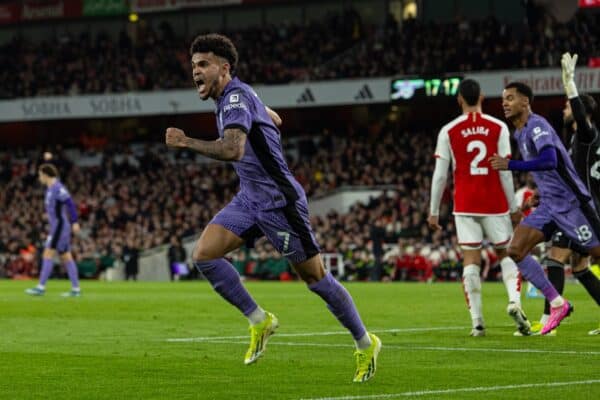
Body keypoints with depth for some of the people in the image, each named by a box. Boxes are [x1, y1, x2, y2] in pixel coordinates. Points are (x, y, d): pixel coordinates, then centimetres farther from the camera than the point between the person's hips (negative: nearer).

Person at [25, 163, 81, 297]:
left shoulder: (57, 188, -14)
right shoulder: (50, 188, 16)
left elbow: (70, 203, -21)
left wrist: (75, 222, -25)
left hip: (59, 225, -10)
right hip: (57, 226, 10)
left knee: (48, 254, -12)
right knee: (66, 257, 8)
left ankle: (41, 287, -15)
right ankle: (76, 289, 8)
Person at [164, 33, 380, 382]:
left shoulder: (236, 97, -19)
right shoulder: (233, 96, 11)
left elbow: (233, 150, -36)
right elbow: (271, 118, 30)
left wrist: (187, 143, -30)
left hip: (280, 200, -9)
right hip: (250, 200, 9)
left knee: (315, 277, 0)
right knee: (204, 255, -8)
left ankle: (366, 344, 17)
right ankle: (259, 321, 4)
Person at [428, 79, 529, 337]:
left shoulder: (448, 131, 0)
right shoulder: (499, 128, 0)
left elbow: (440, 175, 0)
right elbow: (505, 172, -3)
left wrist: (434, 211, 6)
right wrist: (514, 207, 4)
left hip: (465, 206, 0)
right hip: (495, 203, 0)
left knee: (471, 260, 1)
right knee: (506, 254, 13)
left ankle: (477, 321, -5)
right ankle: (514, 300, -12)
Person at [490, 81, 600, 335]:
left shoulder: (536, 126, -15)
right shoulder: (520, 133, 14)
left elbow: (550, 161, -31)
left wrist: (510, 165, -31)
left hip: (570, 202, -9)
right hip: (548, 205, 9)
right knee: (516, 250, -6)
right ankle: (557, 304, -2)